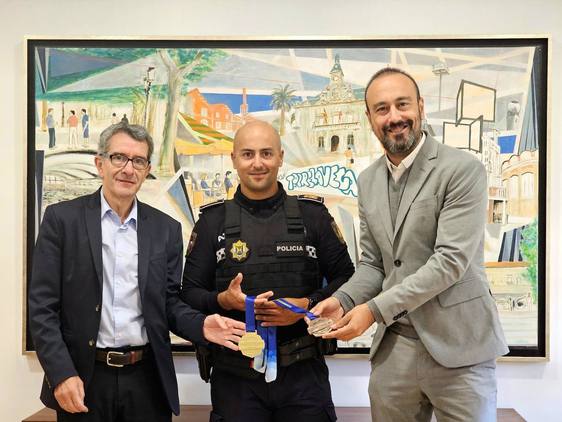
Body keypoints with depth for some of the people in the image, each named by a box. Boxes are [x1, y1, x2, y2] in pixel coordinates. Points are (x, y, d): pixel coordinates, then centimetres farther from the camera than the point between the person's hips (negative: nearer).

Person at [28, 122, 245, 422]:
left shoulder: (167, 229, 3)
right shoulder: (62, 218, -3)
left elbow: (168, 302, 7)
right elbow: (43, 305, -5)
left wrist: (201, 326, -12)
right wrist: (62, 374, -13)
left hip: (147, 379, 2)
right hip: (82, 379, -2)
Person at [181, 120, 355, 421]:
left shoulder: (312, 214, 2)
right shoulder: (213, 220, 2)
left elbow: (346, 279, 4)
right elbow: (189, 293, 3)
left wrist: (306, 305, -13)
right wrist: (224, 300, -17)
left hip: (302, 373, 0)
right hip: (235, 376, 0)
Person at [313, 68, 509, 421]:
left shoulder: (463, 169, -11)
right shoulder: (368, 181, 8)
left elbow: (451, 260, -18)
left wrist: (376, 309, -19)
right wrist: (343, 300, -8)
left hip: (457, 345, -5)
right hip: (393, 346, 5)